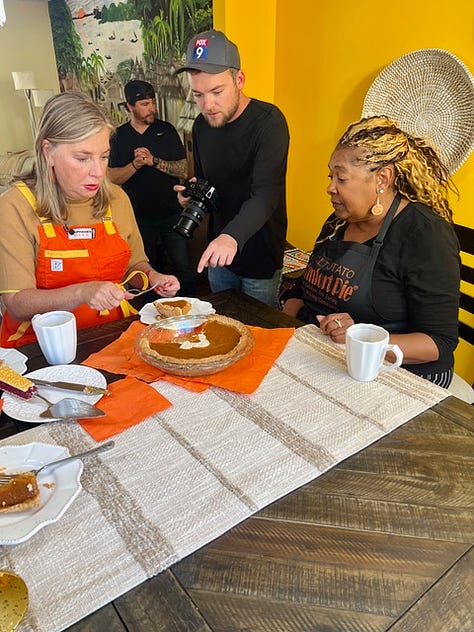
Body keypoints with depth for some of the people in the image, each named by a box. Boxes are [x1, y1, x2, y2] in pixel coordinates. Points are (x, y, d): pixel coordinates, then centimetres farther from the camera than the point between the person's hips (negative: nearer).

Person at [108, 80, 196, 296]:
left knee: (185, 270, -3)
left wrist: (154, 161, -16)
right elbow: (113, 177, -2)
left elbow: (183, 171, -4)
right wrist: (135, 164, -18)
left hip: (172, 214, -1)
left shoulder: (166, 130, 3)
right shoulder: (119, 136, 5)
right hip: (139, 217, 1)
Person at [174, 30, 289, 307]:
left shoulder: (269, 121, -19)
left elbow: (266, 194, -32)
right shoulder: (202, 125, 1)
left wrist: (232, 236, -49)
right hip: (218, 252, 6)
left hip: (261, 256, -6)